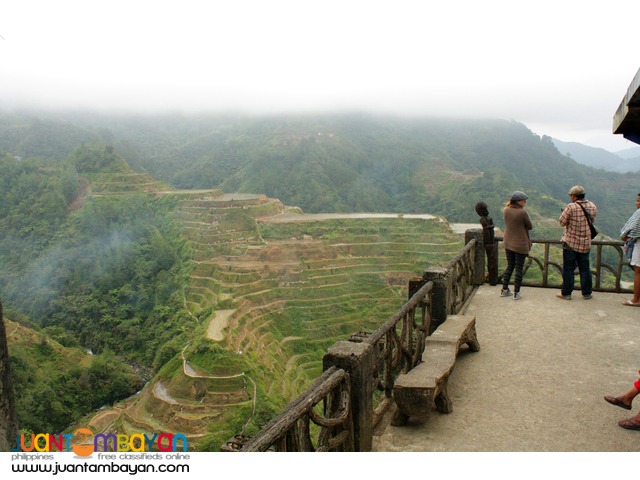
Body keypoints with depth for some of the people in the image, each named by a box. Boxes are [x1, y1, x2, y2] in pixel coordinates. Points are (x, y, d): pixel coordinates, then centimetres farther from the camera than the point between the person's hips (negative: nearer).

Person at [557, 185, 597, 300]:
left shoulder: (571, 207, -18)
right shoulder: (592, 206, 0)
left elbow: (562, 222, -11)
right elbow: (592, 220, 13)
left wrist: (565, 212, 5)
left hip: (571, 243, -4)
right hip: (586, 243, 4)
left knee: (568, 269, 5)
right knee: (585, 268, 14)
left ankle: (566, 293, 10)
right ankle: (586, 293, 21)